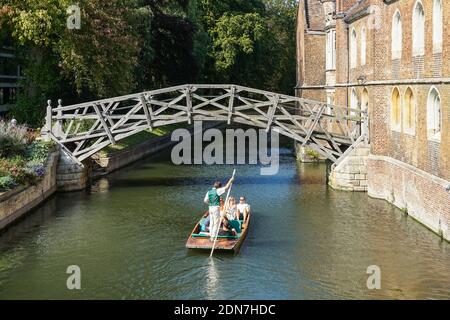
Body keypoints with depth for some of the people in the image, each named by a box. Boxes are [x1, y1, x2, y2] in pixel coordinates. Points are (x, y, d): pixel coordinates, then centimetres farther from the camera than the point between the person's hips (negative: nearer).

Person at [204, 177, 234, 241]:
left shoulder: (209, 192, 8)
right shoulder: (217, 191, -10)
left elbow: (205, 201, 4)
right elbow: (226, 187, -9)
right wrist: (230, 180, 3)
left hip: (210, 208, 7)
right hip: (216, 208, -7)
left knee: (211, 222, 15)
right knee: (216, 223, -1)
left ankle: (211, 235, 20)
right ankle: (213, 237, -2)